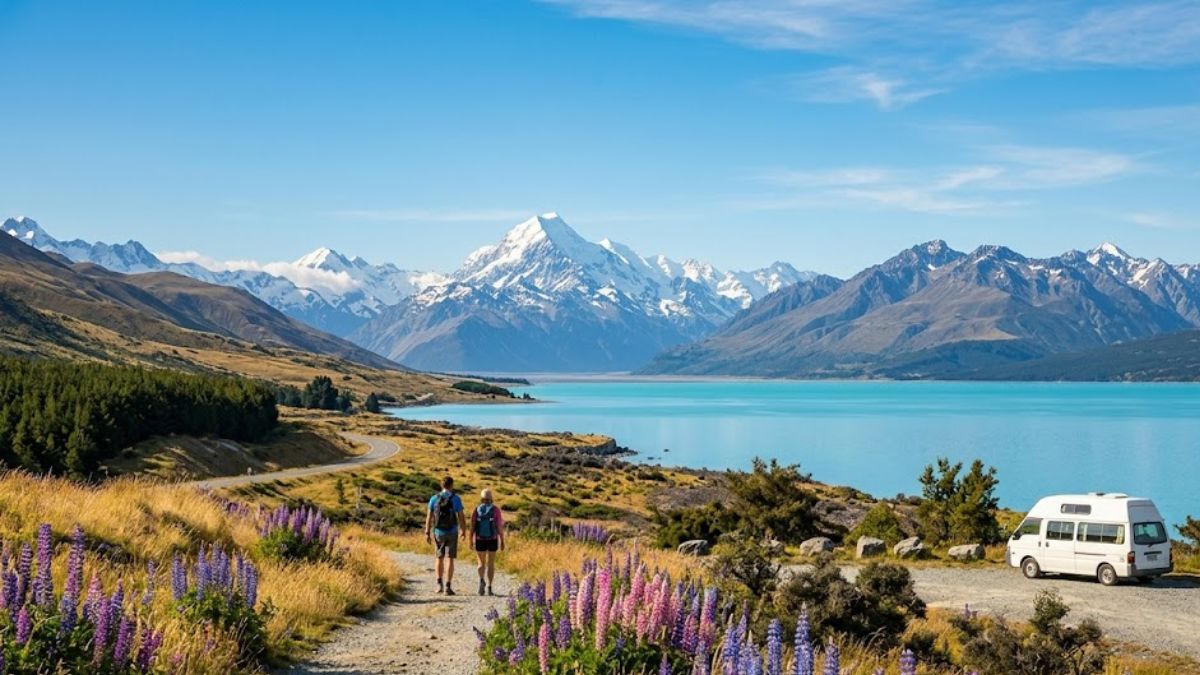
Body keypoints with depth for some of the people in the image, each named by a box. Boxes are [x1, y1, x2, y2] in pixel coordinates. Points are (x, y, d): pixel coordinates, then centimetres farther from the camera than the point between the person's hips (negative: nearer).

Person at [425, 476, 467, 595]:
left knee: (440, 558, 17)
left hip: (438, 533, 2)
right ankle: (448, 587, -8)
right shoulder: (456, 499, -7)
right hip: (451, 533, -2)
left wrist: (427, 533, 3)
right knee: (449, 559, -1)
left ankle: (440, 585, 9)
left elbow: (429, 516, -2)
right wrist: (464, 531, 8)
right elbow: (461, 517, -6)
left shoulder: (434, 499, 0)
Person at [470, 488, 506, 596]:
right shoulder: (495, 510, -3)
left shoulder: (477, 510, 0)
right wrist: (502, 541, 0)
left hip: (480, 540, 1)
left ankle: (482, 580, -13)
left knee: (482, 563, 14)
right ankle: (489, 588, 2)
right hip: (492, 540, -1)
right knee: (490, 564, 8)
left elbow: (472, 526, -3)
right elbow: (500, 526, -6)